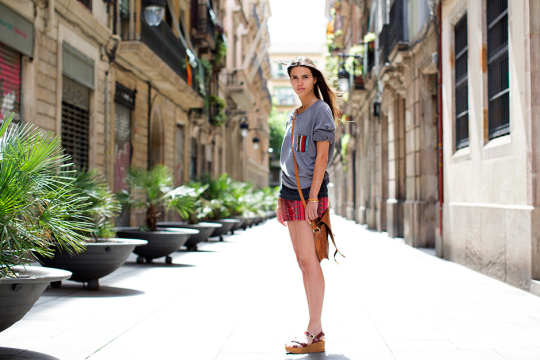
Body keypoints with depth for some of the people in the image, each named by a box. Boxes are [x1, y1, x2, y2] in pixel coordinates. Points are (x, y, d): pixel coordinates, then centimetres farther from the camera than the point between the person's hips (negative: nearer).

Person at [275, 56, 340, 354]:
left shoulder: (321, 110, -3)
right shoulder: (293, 116, 20)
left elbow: (321, 156, -11)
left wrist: (312, 197, -18)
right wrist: (282, 199, 17)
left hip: (309, 192, -8)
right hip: (290, 193, 8)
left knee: (309, 260, -9)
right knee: (302, 261, 8)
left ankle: (315, 334, -4)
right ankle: (314, 328, 14)